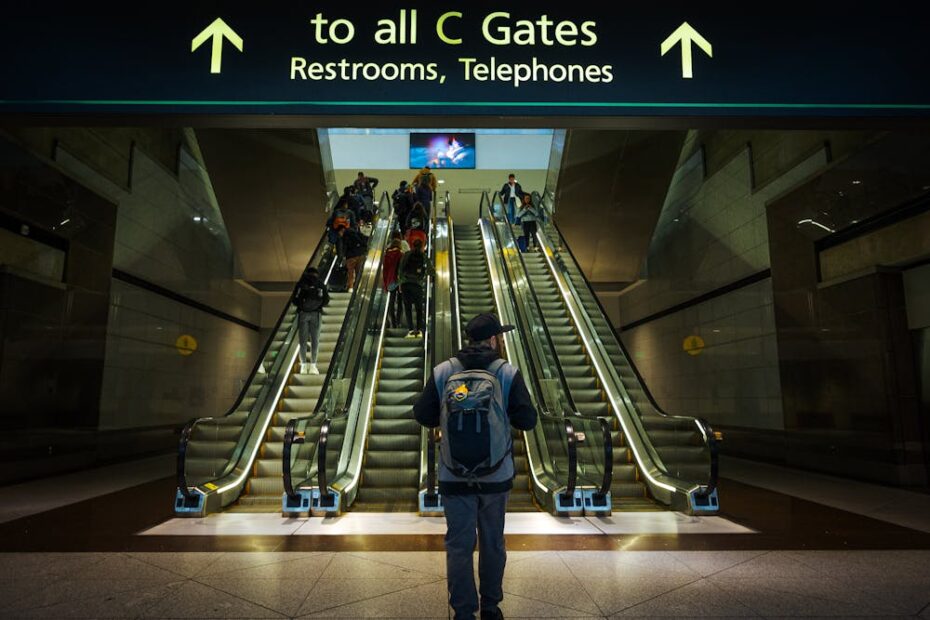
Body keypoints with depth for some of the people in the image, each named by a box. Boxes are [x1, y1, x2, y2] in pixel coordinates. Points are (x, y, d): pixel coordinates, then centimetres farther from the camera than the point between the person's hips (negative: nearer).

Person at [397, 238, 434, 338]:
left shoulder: (406, 255, 12)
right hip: (417, 284, -1)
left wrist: (400, 281, 17)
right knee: (419, 308, 10)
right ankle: (419, 330, 1)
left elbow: (400, 269, 8)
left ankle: (411, 330, -5)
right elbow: (431, 272, 6)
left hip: (405, 284, 1)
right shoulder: (424, 257, 9)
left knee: (408, 307, 5)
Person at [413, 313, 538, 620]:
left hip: (455, 476, 0)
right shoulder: (508, 373, -8)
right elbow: (527, 420, -8)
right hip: (497, 475, 0)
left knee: (459, 544, 10)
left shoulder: (443, 372, -5)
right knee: (493, 543, 17)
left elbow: (422, 415, -3)